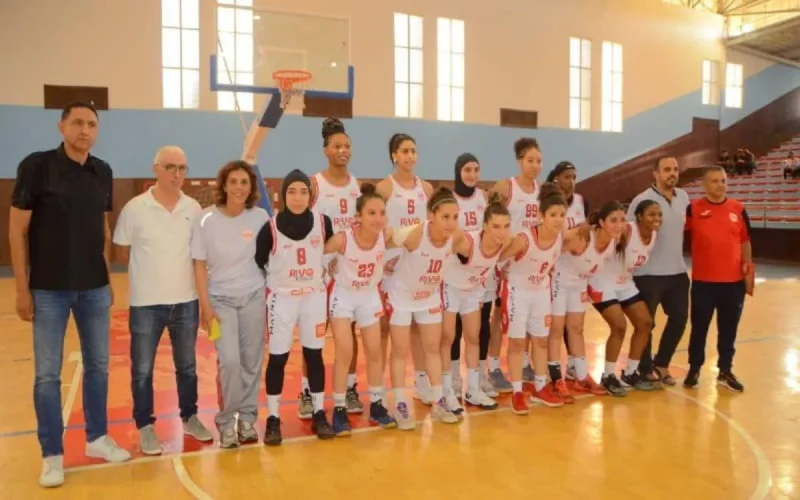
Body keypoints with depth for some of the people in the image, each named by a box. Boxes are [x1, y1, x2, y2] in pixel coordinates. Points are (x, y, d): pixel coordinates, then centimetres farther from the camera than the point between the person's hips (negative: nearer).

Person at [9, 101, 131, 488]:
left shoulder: (102, 172, 4)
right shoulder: (36, 166, -9)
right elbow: (17, 230, -7)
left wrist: (107, 278, 11)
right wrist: (22, 289, -9)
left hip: (94, 288, 4)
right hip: (49, 290, -4)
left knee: (98, 366, 13)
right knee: (47, 373, 4)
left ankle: (97, 438, 29)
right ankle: (52, 455, 18)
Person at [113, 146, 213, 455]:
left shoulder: (194, 209, 0)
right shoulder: (135, 208, -8)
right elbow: (122, 253, 0)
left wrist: (176, 269, 0)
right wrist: (152, 269, -1)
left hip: (186, 301, 3)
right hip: (146, 303, -2)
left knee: (187, 366, 15)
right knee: (142, 369, 7)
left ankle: (189, 417, 31)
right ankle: (145, 426, 23)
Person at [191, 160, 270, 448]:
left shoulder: (260, 217, -6)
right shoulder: (207, 219, -10)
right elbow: (199, 264, -5)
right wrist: (205, 306, -8)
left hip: (254, 296, 2)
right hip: (220, 298, -2)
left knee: (252, 361, 4)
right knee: (229, 361, -11)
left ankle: (247, 418, 22)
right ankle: (226, 420, 10)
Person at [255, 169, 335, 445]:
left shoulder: (323, 222, -6)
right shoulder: (270, 228, -13)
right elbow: (257, 263, -3)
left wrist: (325, 275, 7)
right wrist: (274, 281, -2)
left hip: (315, 297, 2)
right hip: (281, 299, -2)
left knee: (315, 355, 10)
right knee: (278, 358, 4)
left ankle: (319, 414, 23)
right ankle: (273, 419, 16)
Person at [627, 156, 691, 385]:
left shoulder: (683, 197, 7)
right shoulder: (642, 200, -13)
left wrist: (677, 256, 18)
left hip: (678, 272, 7)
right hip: (649, 274, -6)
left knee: (679, 319, 12)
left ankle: (661, 364, 31)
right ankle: (645, 370, 21)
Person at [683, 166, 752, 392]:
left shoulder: (738, 209, 5)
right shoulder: (693, 209, -3)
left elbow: (745, 242, 11)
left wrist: (748, 269, 7)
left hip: (734, 281, 2)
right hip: (703, 281, -2)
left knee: (728, 330, 11)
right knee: (699, 328, 8)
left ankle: (725, 371, 25)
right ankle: (694, 370, 22)